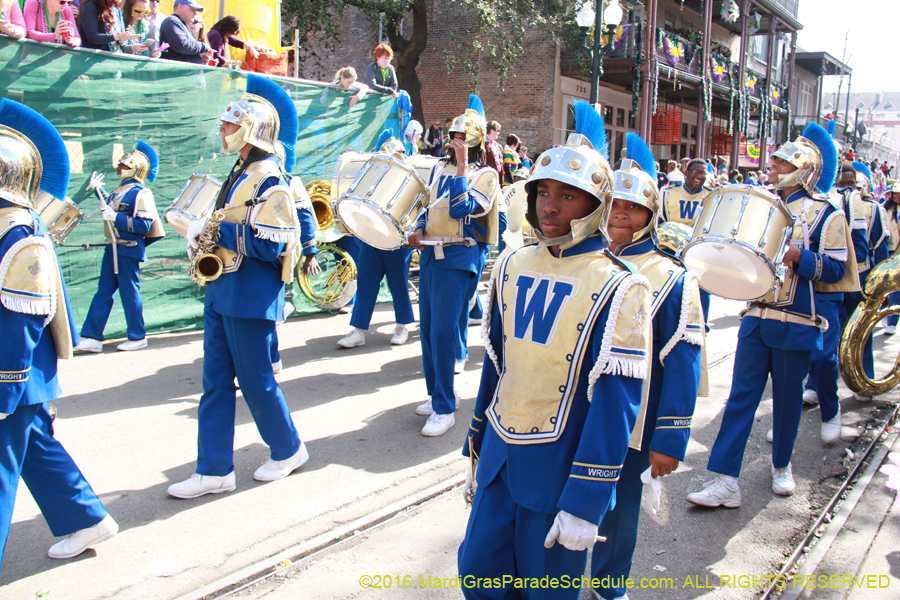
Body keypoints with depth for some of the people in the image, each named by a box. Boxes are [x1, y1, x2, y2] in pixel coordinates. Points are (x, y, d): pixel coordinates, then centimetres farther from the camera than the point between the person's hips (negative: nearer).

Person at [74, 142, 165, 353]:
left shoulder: (140, 194, -14)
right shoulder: (121, 189, 13)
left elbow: (144, 225, -22)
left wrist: (116, 218, -24)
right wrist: (97, 189, 30)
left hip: (128, 250, -9)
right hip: (112, 248, 9)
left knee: (129, 292, 0)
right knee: (103, 292, 9)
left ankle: (137, 337, 12)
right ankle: (92, 337, 13)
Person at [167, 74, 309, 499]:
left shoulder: (269, 181, -15)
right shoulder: (240, 174, 14)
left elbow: (268, 245, -22)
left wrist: (213, 230, -19)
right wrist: (205, 234, 6)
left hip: (250, 296, -9)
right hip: (222, 290, 9)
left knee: (255, 378, 3)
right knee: (216, 381, 9)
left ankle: (288, 450, 24)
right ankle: (214, 470, 17)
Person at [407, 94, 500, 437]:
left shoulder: (485, 174, -4)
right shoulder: (439, 168, 14)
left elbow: (461, 209, -18)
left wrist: (462, 164, -20)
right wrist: (419, 230, 4)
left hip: (458, 258, -7)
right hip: (429, 255, 7)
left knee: (443, 332, -11)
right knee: (427, 329, 11)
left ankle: (444, 409, -2)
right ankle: (438, 393, 27)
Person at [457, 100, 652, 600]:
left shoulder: (616, 288, -14)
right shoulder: (513, 267, 4)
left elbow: (615, 403, -17)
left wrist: (585, 502, -19)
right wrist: (475, 453, 15)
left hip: (558, 466, -5)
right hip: (500, 454, 5)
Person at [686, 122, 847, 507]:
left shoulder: (825, 214, -4)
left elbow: (835, 270, -8)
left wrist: (799, 256, -23)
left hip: (795, 324, -4)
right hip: (756, 316, 4)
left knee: (787, 396, 9)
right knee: (741, 395, -1)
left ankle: (781, 465, 31)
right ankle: (725, 481, -2)